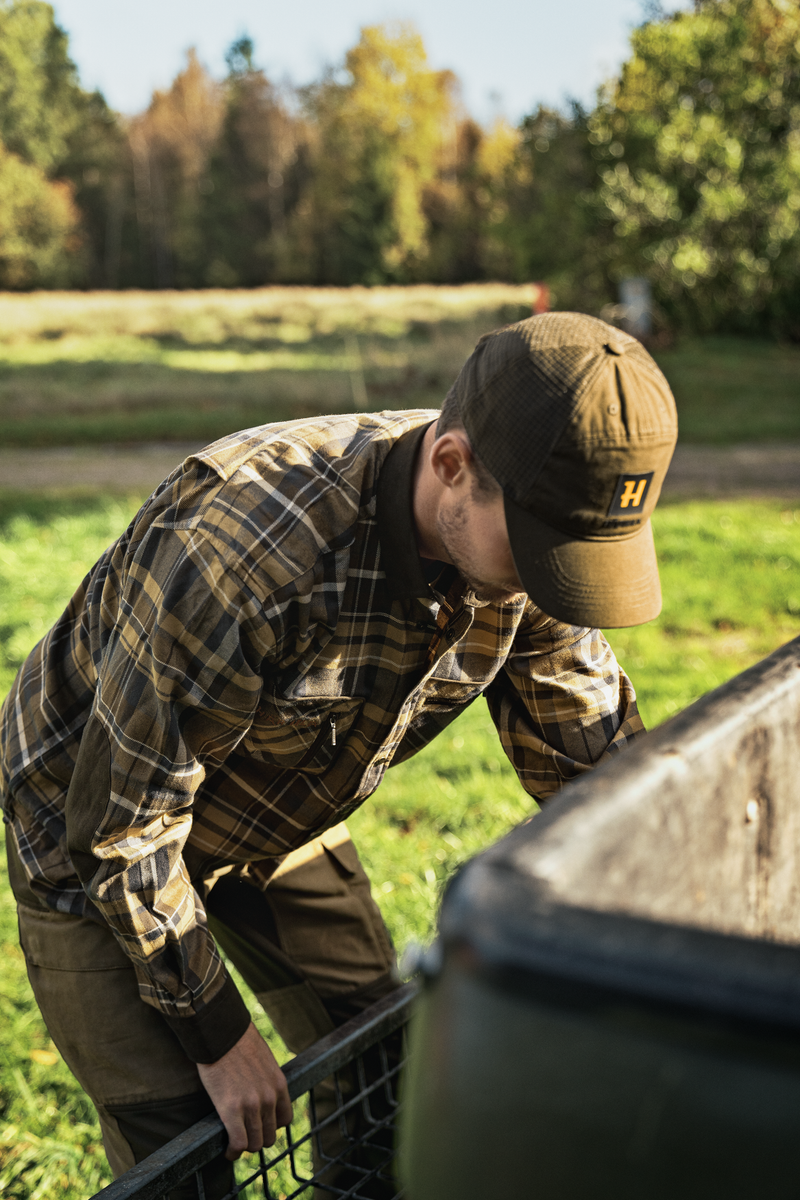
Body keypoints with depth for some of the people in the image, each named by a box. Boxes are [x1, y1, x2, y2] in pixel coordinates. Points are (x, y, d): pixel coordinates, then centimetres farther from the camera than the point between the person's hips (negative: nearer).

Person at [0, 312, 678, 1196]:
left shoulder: (515, 535, -20)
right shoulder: (239, 549, -41)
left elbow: (594, 758, -3)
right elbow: (121, 826, -28)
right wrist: (218, 1035, -17)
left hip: (283, 820, 6)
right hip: (93, 831, -5)